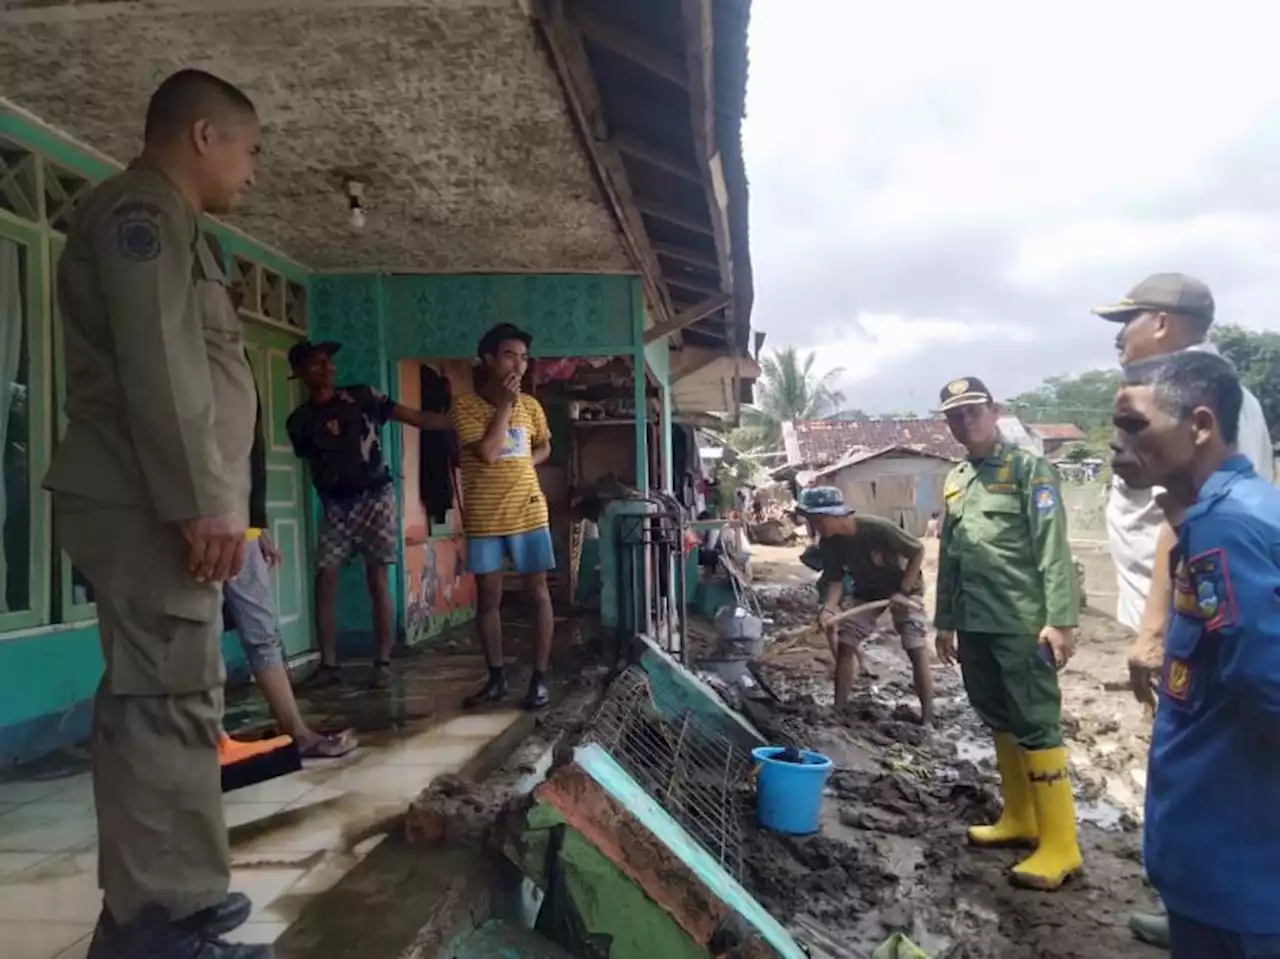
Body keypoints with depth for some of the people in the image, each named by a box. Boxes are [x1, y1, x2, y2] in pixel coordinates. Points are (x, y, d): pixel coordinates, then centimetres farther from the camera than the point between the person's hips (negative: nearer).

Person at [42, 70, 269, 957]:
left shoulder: (164, 224, 25)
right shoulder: (141, 209, -6)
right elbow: (155, 366, -19)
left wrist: (214, 504, 22)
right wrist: (203, 502, -23)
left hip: (159, 506, 10)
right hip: (149, 507, -10)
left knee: (154, 701, 12)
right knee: (171, 702, -9)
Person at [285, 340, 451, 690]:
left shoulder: (362, 397, -2)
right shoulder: (300, 421, 4)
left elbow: (417, 418, -4)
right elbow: (315, 467, 11)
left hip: (375, 498, -2)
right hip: (335, 506, 2)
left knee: (377, 581, -3)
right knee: (324, 583, -4)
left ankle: (383, 663, 3)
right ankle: (329, 664, 7)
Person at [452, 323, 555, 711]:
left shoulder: (530, 405, 5)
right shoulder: (466, 405, -6)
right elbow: (486, 453, -18)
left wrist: (523, 465, 0)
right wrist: (505, 403, -15)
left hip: (528, 512, 2)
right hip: (484, 517, -2)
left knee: (538, 593, 2)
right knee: (488, 598, 7)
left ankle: (540, 677, 11)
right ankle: (496, 678, 21)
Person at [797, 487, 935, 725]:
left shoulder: (877, 528, -34)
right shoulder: (828, 544, -18)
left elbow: (918, 550, -22)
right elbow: (835, 580, -10)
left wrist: (903, 591, -22)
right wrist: (828, 609, -30)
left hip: (904, 588, -5)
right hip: (867, 592, 5)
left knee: (917, 651, -12)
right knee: (844, 646, -2)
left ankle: (928, 718, -5)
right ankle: (838, 710, 7)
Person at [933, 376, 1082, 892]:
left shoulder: (1028, 468, -6)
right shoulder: (954, 481, 14)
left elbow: (1053, 549, -13)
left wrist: (1060, 618, -19)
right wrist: (945, 620, 19)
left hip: (1021, 624, -7)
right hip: (975, 624, 7)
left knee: (1037, 726, -2)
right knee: (1000, 722, 16)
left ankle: (1059, 843, 5)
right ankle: (1018, 819, 29)